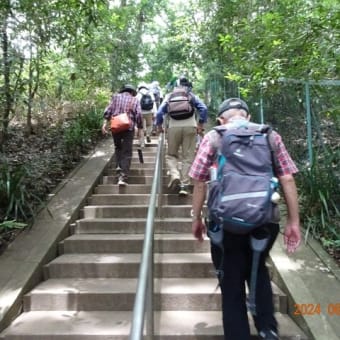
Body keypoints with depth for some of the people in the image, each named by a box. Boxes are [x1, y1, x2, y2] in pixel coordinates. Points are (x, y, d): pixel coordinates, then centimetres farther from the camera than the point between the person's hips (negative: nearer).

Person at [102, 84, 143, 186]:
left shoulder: (115, 96, 15)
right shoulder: (135, 100, 12)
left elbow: (108, 110, 4)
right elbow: (138, 115, 1)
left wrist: (105, 123, 1)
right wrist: (139, 129, 6)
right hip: (129, 127, -2)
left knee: (118, 148, 26)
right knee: (127, 153, -1)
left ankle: (118, 166, 12)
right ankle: (123, 177, -9)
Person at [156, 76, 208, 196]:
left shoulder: (169, 97, 13)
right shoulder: (192, 96, 12)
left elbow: (160, 112, 4)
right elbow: (204, 108, -1)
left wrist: (159, 126, 17)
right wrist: (201, 124, 5)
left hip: (174, 127, 1)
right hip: (190, 127, 0)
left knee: (171, 154, 14)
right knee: (188, 157, 3)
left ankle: (175, 175, -12)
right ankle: (184, 185, -2)